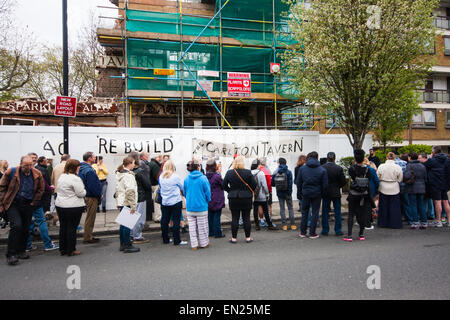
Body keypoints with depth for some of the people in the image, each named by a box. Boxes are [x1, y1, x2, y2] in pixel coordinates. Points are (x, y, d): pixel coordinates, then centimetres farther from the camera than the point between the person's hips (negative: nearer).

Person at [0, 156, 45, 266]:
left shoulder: (37, 174, -1)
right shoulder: (11, 172, -8)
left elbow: (41, 189, 11)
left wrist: (34, 203, 6)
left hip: (28, 205, 3)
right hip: (13, 204, -3)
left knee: (25, 228, 8)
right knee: (16, 226, -16)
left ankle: (21, 251, 25)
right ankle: (10, 255, -6)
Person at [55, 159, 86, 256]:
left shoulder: (61, 176, 10)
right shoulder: (75, 179, -17)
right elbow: (81, 193, -16)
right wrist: (84, 190, 4)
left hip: (60, 205, 8)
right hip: (73, 207, -8)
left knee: (63, 227, 14)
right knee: (72, 228, 0)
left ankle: (62, 249, 23)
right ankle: (71, 250, 7)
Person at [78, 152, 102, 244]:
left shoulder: (82, 168, 10)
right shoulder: (89, 170, -21)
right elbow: (92, 186, -24)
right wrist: (99, 195, -11)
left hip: (87, 196, 10)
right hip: (91, 197, -10)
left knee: (89, 218, 18)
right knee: (90, 218, 0)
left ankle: (88, 236, 27)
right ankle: (87, 238, 8)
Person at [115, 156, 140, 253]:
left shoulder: (120, 174, 13)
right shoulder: (128, 175, -17)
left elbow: (117, 189, 20)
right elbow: (130, 191, -24)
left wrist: (118, 202, 24)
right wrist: (133, 205, -20)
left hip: (122, 203, 9)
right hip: (127, 203, -9)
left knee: (123, 224, 15)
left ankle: (122, 245, 23)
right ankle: (127, 246, 4)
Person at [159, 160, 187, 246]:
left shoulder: (161, 177, -2)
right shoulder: (175, 177, -12)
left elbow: (160, 187, 11)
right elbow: (182, 187, 1)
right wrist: (181, 192, 21)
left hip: (164, 202, 5)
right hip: (176, 202, -4)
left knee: (165, 220, 12)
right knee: (176, 221, 1)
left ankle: (165, 239, 22)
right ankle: (177, 241, 4)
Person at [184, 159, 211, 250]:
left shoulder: (186, 179, -2)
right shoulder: (203, 178, -12)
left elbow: (184, 192, 8)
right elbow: (208, 192, -7)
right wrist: (207, 201, 12)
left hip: (189, 207, 3)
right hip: (201, 206, -3)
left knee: (192, 226, 10)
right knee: (202, 226, 9)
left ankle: (194, 244, 15)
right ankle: (204, 243, 21)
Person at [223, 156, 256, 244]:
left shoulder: (229, 173, -4)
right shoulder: (248, 172, -8)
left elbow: (224, 186, 1)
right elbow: (254, 185, -5)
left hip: (233, 199, 1)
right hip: (246, 198, -1)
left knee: (234, 218, 6)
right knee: (246, 218, 8)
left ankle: (234, 238, 11)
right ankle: (248, 237, 14)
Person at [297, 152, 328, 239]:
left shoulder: (302, 168, -3)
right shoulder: (322, 170, -7)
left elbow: (298, 182, 0)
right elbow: (325, 185, -5)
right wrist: (322, 194, 8)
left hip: (305, 193, 2)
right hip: (316, 194, -1)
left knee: (304, 212, 14)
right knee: (315, 213, 7)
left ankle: (302, 232, 19)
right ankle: (312, 233, 10)